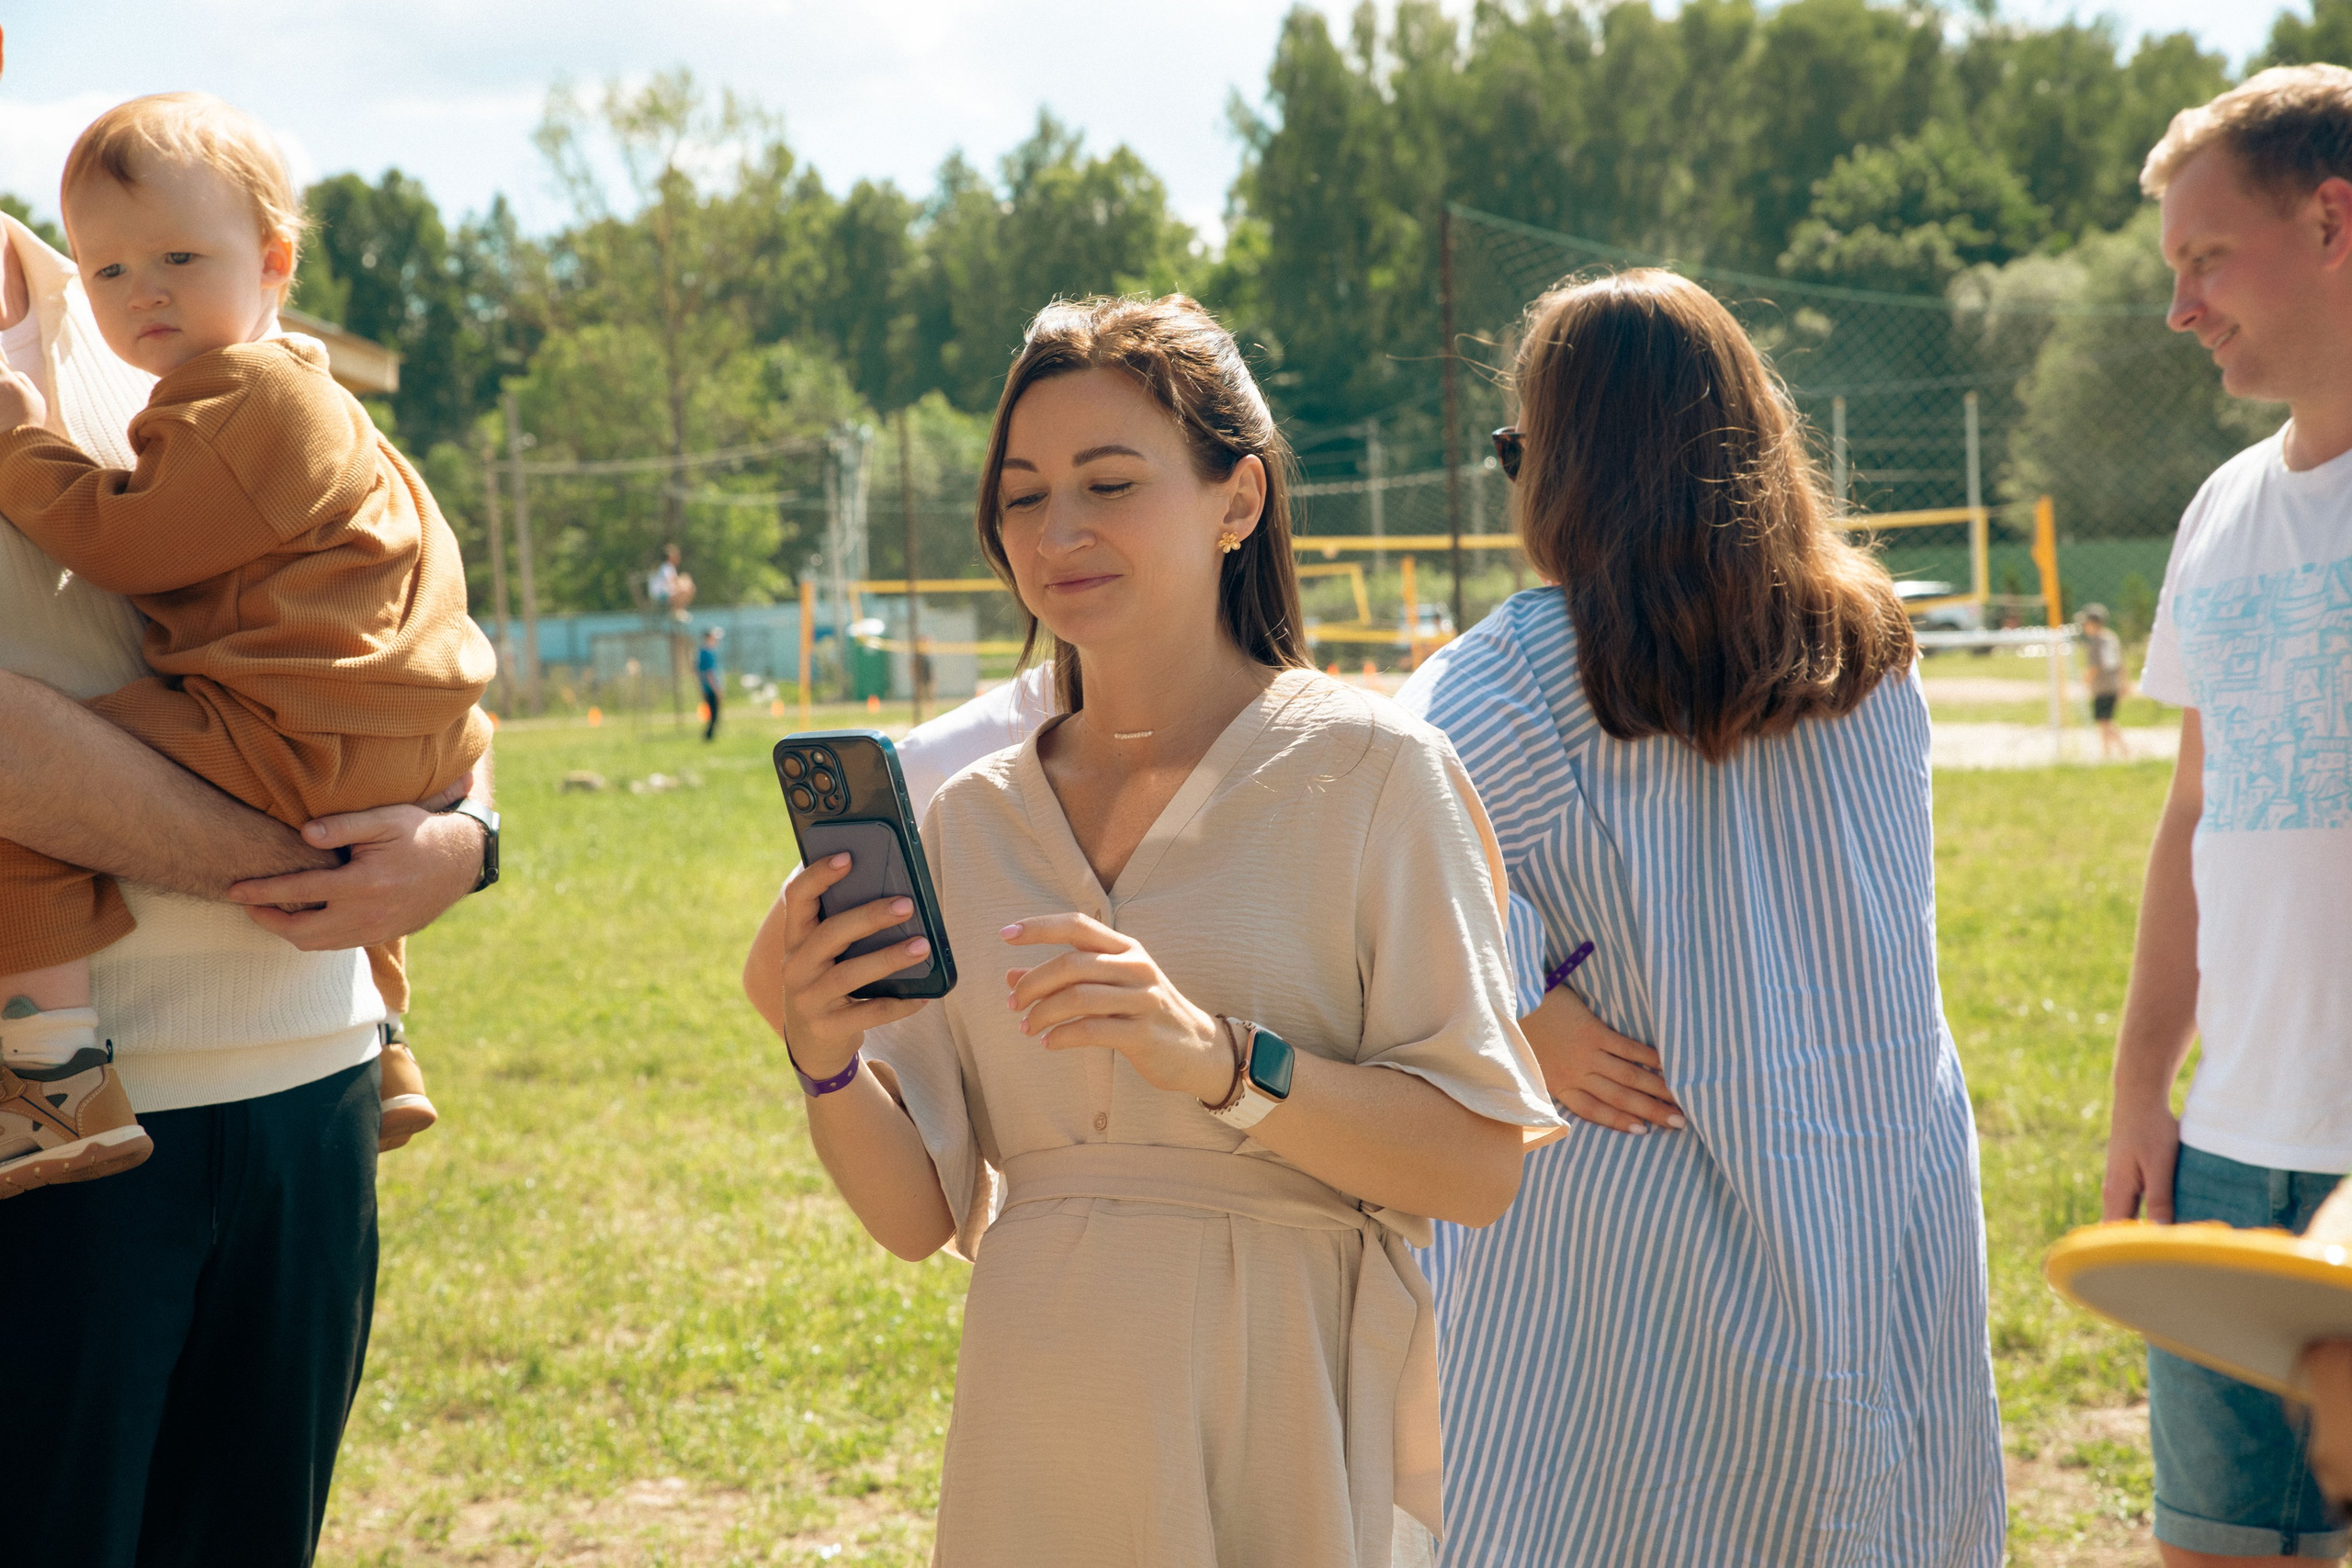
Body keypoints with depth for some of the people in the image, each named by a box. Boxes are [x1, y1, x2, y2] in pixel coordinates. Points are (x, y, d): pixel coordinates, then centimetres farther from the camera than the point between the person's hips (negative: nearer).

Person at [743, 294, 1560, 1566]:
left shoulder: (1370, 772, -6)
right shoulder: (971, 818, 6)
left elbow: (1480, 1169, -13)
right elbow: (919, 1214, 4)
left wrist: (1217, 1062, -25)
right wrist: (822, 1056, -14)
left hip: (1288, 1433, -4)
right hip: (1039, 1454, 4)